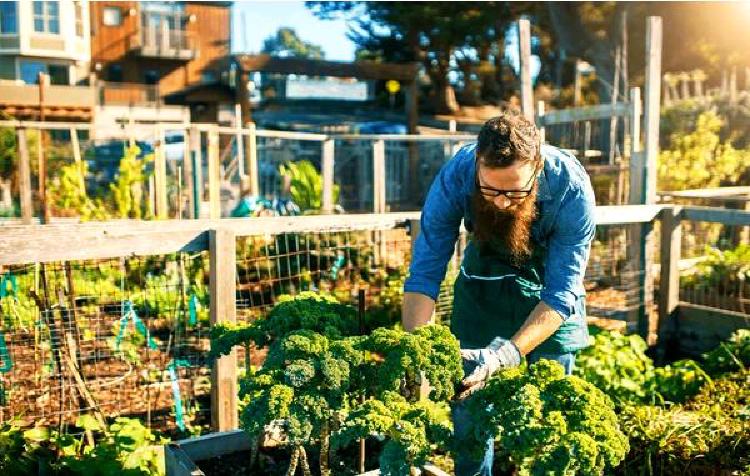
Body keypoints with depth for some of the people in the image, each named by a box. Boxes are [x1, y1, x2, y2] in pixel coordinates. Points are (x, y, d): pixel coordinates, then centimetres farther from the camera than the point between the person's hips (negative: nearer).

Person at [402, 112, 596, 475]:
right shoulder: (455, 176, -29)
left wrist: (507, 354, -44)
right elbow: (424, 272, -28)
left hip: (548, 286, -1)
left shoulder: (571, 187, -32)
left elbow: (561, 293, -31)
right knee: (470, 403, 4)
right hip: (483, 280, 1)